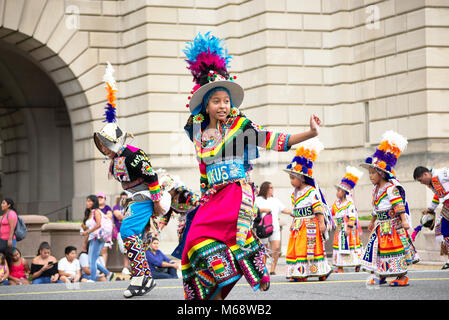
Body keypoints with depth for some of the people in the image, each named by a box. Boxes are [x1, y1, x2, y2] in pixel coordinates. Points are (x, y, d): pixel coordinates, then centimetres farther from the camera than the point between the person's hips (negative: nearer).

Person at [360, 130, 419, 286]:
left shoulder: (391, 188, -16)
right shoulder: (376, 190, 12)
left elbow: (399, 205, -22)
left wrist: (403, 220, -27)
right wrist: (372, 221, 31)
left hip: (393, 224, -9)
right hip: (381, 226, 9)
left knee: (395, 249, -6)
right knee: (378, 247, 9)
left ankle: (402, 276, 1)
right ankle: (381, 275, 17)